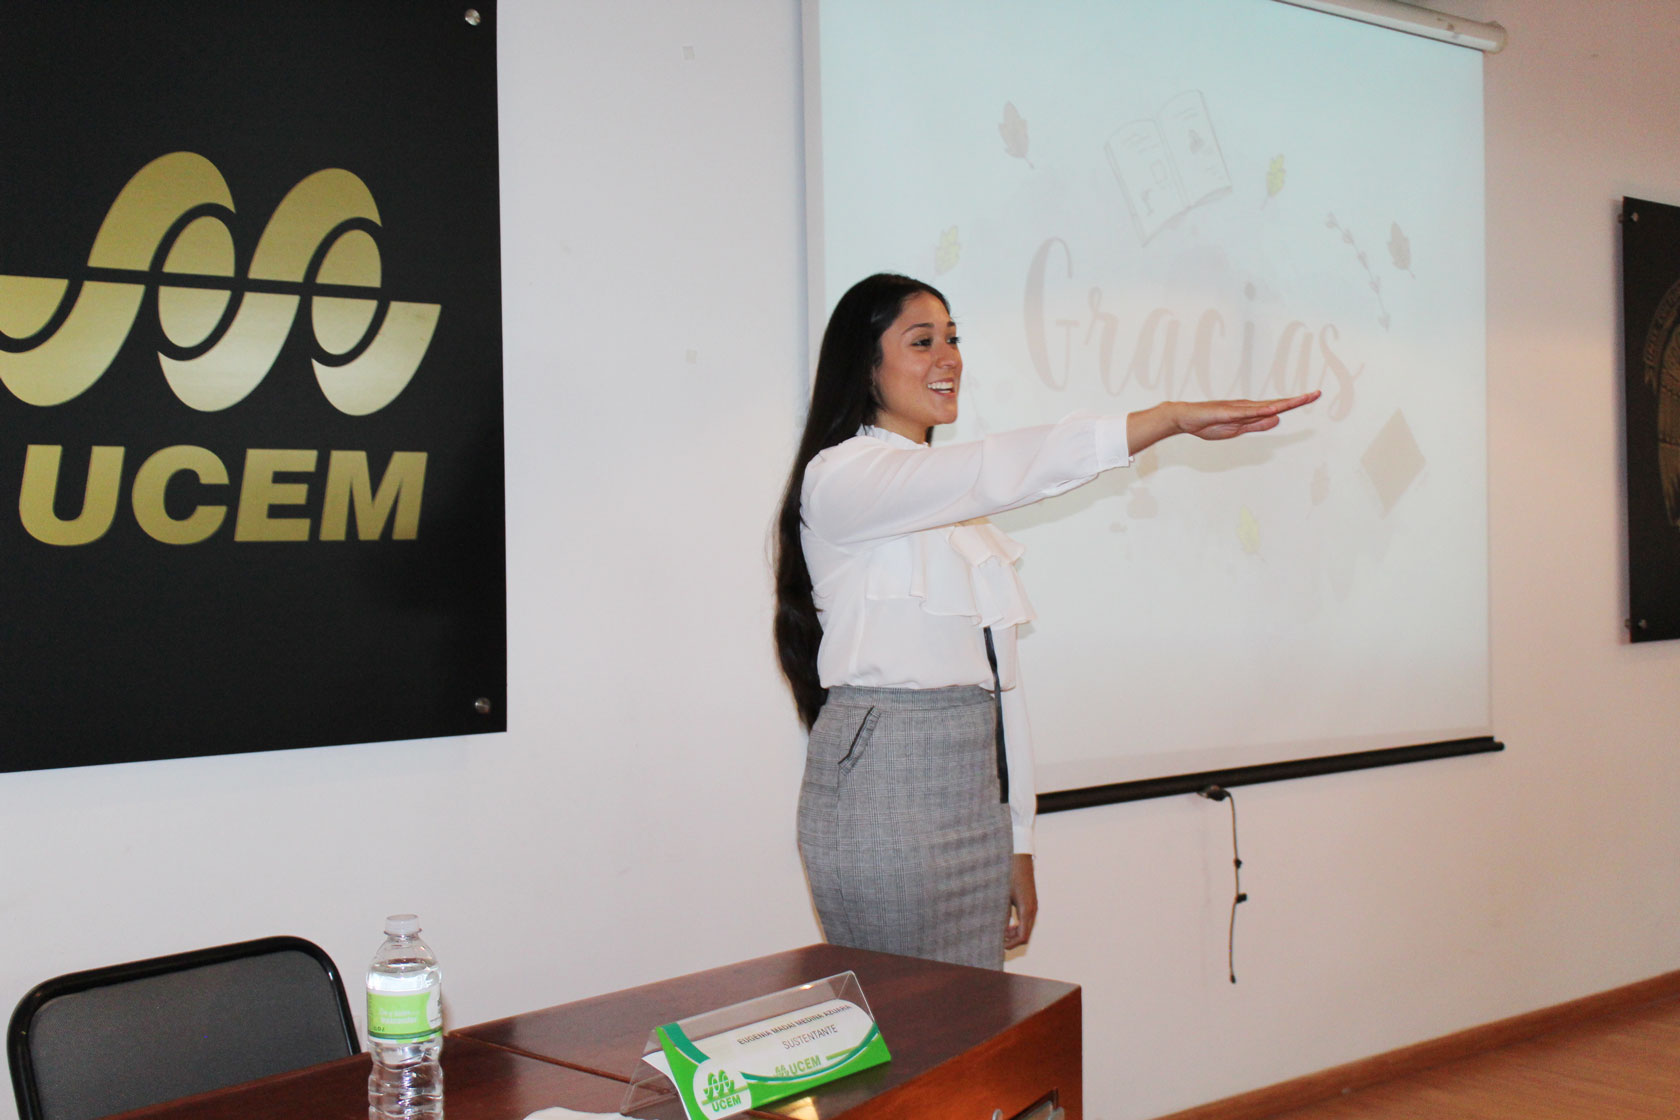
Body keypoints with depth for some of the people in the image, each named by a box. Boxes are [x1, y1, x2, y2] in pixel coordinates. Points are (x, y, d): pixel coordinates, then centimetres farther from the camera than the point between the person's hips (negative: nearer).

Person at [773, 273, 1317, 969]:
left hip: (975, 783, 8)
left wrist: (1019, 842, 14)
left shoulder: (961, 507, 19)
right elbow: (997, 470, -23)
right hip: (883, 787, -7)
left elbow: (997, 672, 16)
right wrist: (1172, 418, -28)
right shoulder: (840, 478, -7)